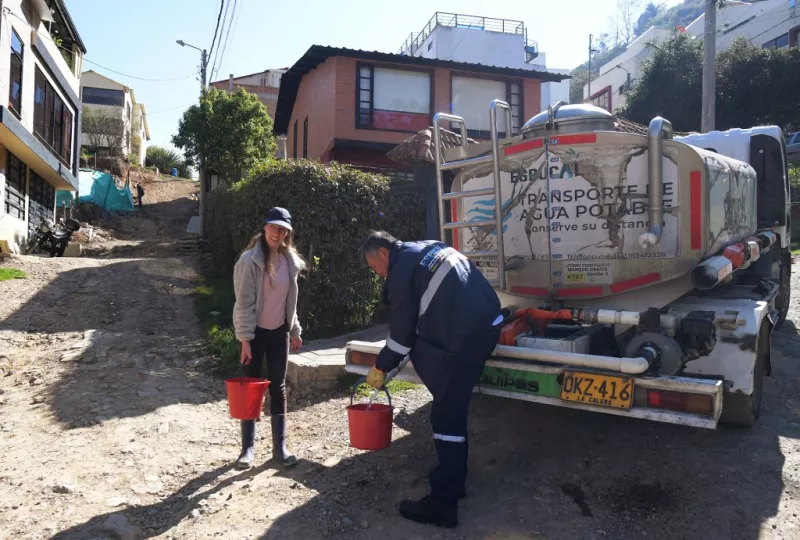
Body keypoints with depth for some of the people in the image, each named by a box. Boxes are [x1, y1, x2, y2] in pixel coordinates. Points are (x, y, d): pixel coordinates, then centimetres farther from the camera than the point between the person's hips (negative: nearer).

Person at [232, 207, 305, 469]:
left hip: (279, 331, 5)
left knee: (278, 388, 9)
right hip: (255, 332, -5)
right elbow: (244, 302, -15)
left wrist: (295, 331, 14)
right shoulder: (250, 259, -13)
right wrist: (244, 338, -18)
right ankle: (248, 447, 16)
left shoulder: (290, 260, 4)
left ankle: (280, 446, 18)